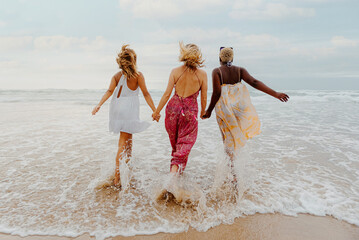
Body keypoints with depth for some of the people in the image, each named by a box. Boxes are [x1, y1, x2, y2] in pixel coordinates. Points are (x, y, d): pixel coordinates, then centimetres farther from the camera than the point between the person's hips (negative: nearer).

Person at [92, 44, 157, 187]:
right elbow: (146, 94, -6)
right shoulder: (138, 75, -5)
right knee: (123, 143, -1)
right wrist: (155, 110, -3)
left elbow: (109, 91, -7)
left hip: (117, 109, 6)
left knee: (128, 139, 25)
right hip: (129, 109, -5)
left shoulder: (117, 76, 7)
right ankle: (117, 177, 3)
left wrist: (99, 105, -13)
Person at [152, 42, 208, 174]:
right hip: (190, 111, -2)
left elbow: (167, 94, -7)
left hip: (173, 108, 3)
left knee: (175, 143, 23)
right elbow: (204, 98, -1)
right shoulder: (202, 74, -7)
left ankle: (174, 168, 44)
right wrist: (203, 111, 18)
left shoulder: (175, 71, -5)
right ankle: (175, 169, -4)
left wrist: (157, 111, 2)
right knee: (185, 144, 10)